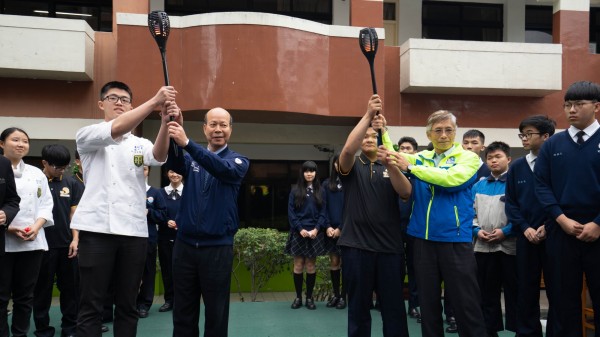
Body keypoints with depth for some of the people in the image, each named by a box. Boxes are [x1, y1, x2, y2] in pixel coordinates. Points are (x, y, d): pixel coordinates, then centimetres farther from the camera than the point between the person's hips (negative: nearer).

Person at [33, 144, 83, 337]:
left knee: (70, 288, 8)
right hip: (43, 244, -2)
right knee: (43, 289, 7)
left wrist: (75, 239, -1)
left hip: (66, 244, 3)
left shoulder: (71, 183, 4)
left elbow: (74, 213, 6)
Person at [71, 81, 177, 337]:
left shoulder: (140, 144, 16)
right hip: (97, 229, -3)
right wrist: (154, 101, -25)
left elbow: (160, 156, -7)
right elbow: (115, 129, -16)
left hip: (134, 231, 4)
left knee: (127, 305, 9)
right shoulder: (87, 137, 6)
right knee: (91, 306, -2)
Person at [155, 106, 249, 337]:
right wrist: (166, 126, -33)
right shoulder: (190, 159, 8)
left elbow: (224, 169, -22)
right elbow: (172, 162, -14)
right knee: (183, 312, 10)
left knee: (216, 313, 6)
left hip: (217, 247, -2)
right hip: (185, 244, 2)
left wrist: (187, 143, -35)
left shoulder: (238, 161, 1)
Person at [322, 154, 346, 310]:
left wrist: (341, 228, -11)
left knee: (345, 262, 1)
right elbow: (323, 207, 7)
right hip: (331, 229, 3)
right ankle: (335, 294, 17)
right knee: (334, 262, 8)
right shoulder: (327, 184, 9)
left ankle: (343, 296, 9)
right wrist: (327, 226, -6)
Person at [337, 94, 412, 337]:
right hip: (357, 245, -1)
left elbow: (406, 193, -6)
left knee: (394, 308, 3)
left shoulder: (390, 166, 12)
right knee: (358, 307, 6)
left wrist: (391, 167, -24)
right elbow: (347, 148, -18)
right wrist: (368, 115, -30)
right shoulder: (352, 166, 6)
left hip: (390, 246, 1)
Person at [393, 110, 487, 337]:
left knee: (465, 302, 1)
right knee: (428, 300, 14)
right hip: (423, 238, 4)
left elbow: (452, 178, -20)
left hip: (455, 239, -4)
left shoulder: (468, 158, -2)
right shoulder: (421, 158, 11)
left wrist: (411, 168, -17)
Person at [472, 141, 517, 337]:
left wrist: (505, 231, -17)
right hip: (483, 247, 5)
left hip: (509, 246, -5)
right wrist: (477, 230, -3)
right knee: (487, 294, 13)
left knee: (513, 293, 4)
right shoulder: (478, 186, 13)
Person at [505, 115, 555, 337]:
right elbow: (510, 203, 7)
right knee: (526, 290, 9)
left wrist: (548, 227, -14)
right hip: (526, 236, 3)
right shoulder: (516, 167, 7)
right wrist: (525, 228, -5)